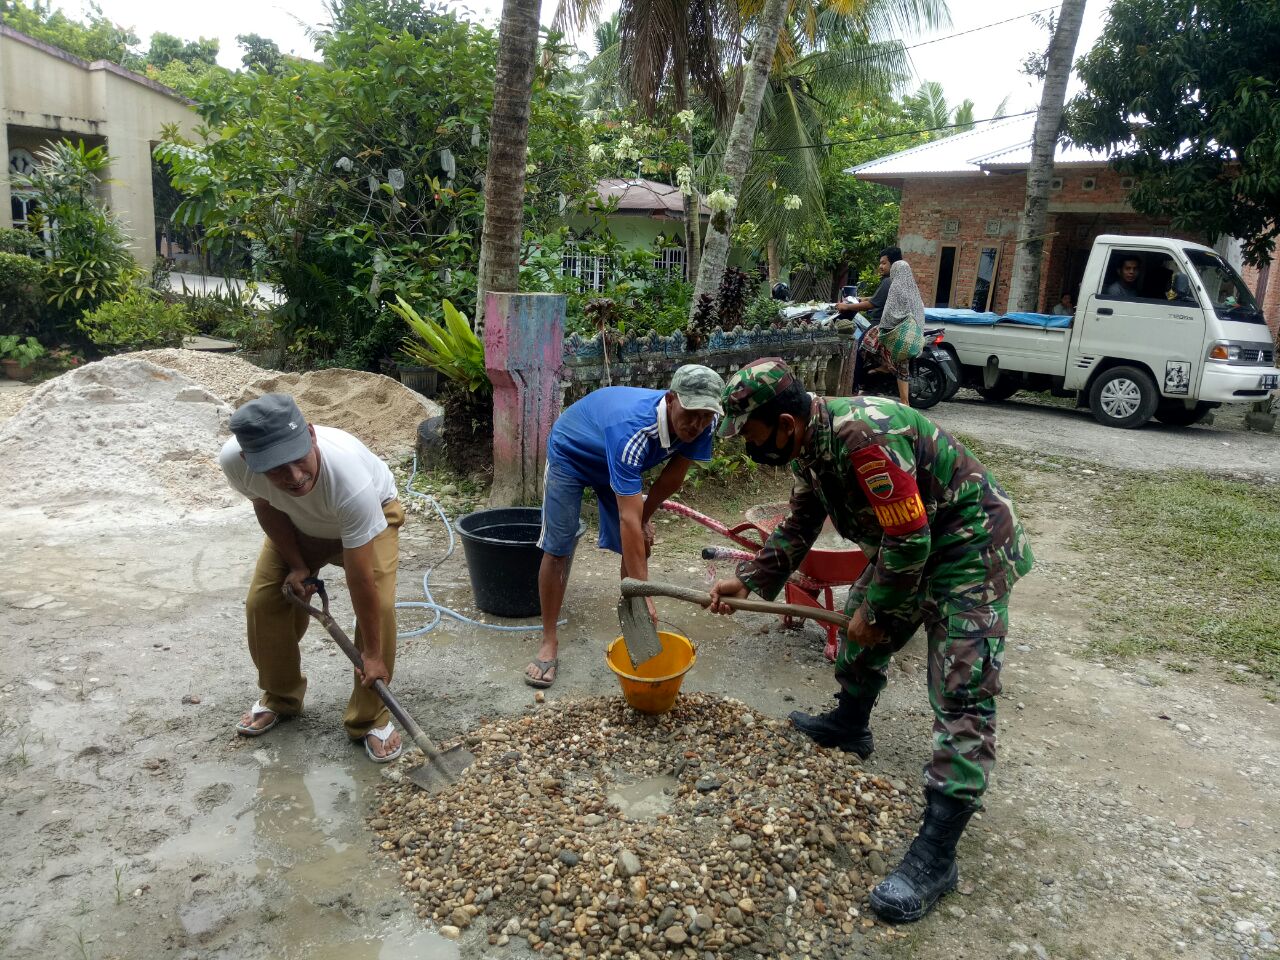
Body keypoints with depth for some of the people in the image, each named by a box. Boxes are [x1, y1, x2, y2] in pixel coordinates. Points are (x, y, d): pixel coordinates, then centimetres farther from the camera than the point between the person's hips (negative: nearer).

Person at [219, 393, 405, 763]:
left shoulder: (350, 478, -47)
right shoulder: (233, 460, -35)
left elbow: (361, 581, -37)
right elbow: (266, 505, -8)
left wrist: (372, 653, -29)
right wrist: (297, 565, -11)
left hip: (372, 514, -4)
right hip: (295, 524, 4)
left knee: (378, 606, -21)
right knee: (263, 602, -2)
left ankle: (370, 720, -3)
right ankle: (279, 698, 24)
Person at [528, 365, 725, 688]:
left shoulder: (702, 426, -27)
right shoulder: (632, 431, -46)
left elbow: (672, 478, -8)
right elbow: (628, 520, -48)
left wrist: (644, 518, -2)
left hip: (616, 464, 6)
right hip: (571, 453, -6)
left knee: (639, 545, 1)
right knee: (557, 548, -9)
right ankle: (549, 642, 2)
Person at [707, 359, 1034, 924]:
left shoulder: (862, 437, -33)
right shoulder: (808, 444, -2)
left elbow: (908, 542, -29)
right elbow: (798, 526, 11)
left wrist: (876, 612, -15)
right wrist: (749, 581, 1)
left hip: (970, 545, -10)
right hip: (906, 541, 10)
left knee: (962, 695, -12)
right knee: (858, 629, 24)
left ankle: (935, 856, -9)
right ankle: (849, 726, 49)